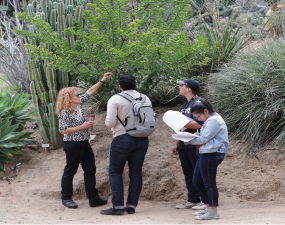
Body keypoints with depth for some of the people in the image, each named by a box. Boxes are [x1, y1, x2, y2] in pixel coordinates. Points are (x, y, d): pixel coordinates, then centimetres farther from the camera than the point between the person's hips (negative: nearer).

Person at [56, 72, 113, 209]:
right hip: (72, 145, -9)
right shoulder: (65, 113, -16)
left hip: (84, 144, 9)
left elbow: (89, 92, 17)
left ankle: (93, 199, 12)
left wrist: (102, 80, 16)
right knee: (70, 171, 3)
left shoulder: (78, 105, 6)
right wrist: (82, 127, -20)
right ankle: (66, 198, 15)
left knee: (90, 170, 7)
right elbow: (63, 130, -20)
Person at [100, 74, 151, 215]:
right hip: (142, 140, 5)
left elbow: (110, 123, -12)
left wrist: (108, 121, 11)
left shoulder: (115, 100, -7)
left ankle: (118, 206, -2)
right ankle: (132, 206, 8)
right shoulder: (146, 99, 8)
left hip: (123, 139, -4)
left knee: (115, 172, 4)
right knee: (136, 173, 8)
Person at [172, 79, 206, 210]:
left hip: (195, 146, -9)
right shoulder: (185, 105, 19)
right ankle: (192, 200, 17)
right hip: (184, 146, 9)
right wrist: (176, 144, 22)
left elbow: (199, 124, -21)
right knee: (188, 175, 11)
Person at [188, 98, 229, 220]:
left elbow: (204, 139, -18)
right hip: (206, 154, 11)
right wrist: (196, 136, 4)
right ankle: (208, 207, 24)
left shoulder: (213, 120, -14)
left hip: (211, 154, -11)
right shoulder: (210, 120, 18)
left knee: (209, 183, -5)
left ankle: (213, 212, 2)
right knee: (197, 182, 15)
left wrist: (188, 140, -8)